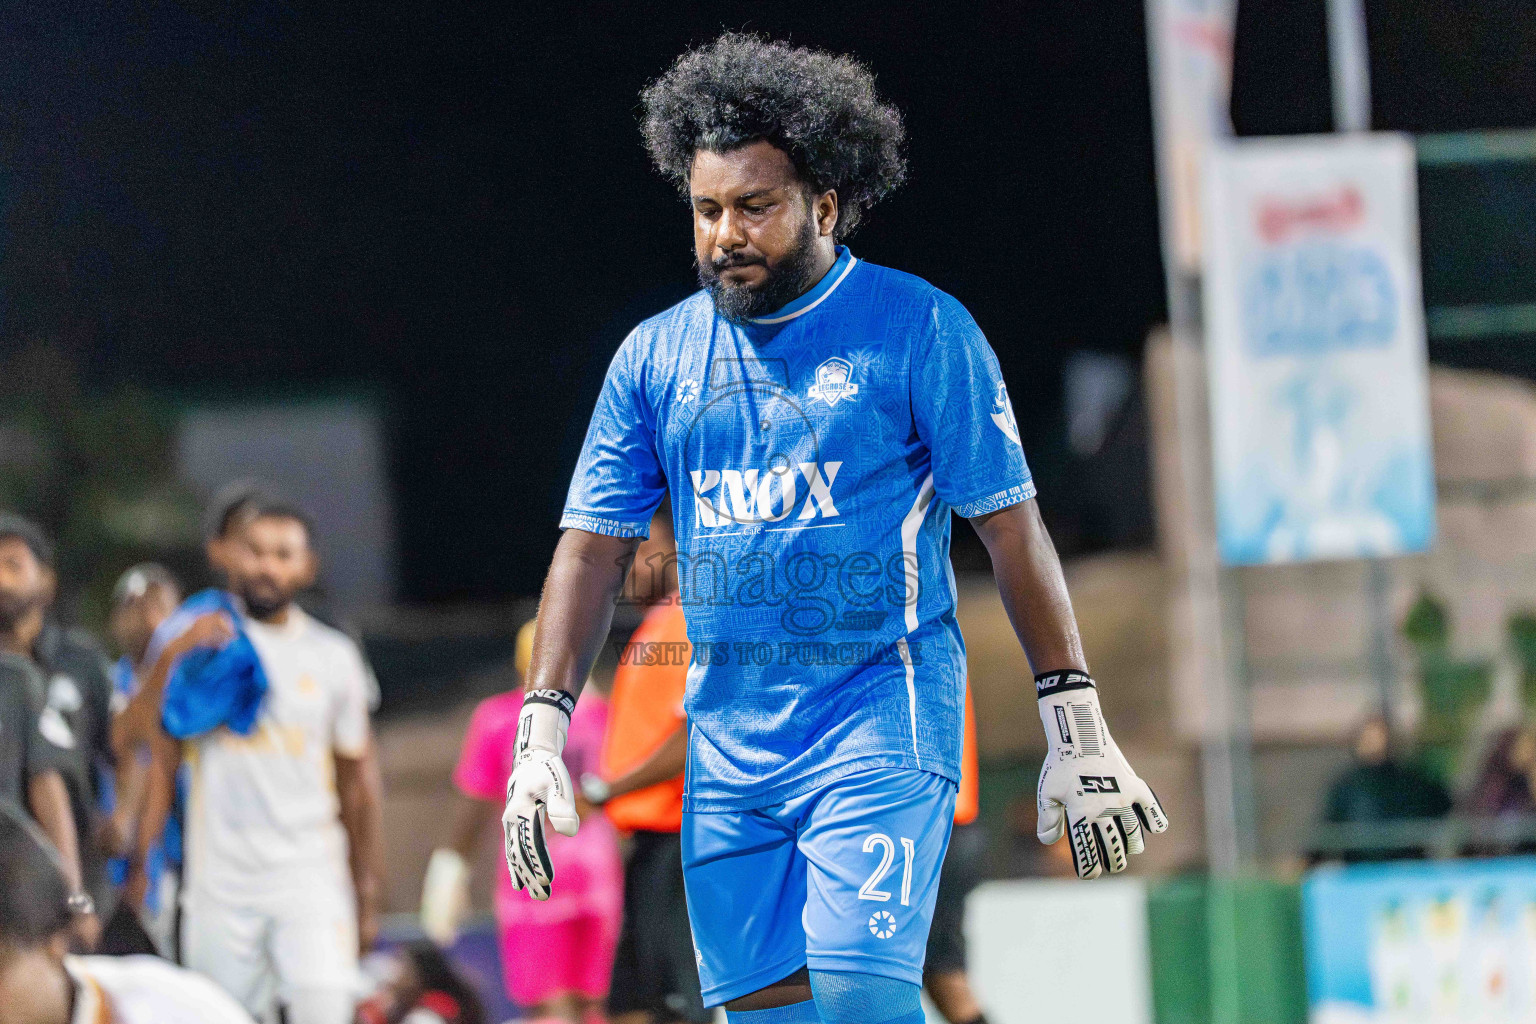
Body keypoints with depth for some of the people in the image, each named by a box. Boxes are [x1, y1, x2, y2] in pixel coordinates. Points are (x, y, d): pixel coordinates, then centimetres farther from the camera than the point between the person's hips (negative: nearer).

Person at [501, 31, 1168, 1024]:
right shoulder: (656, 356, 9)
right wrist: (542, 733, 1)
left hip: (881, 723, -5)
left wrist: (1079, 730, -7)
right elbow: (595, 545, 11)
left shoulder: (921, 330, -3)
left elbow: (1012, 528, -3)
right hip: (727, 745, 5)